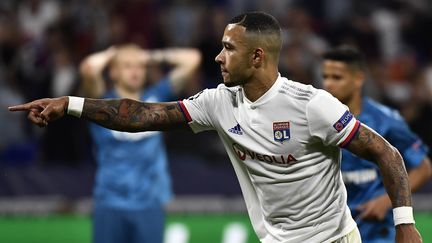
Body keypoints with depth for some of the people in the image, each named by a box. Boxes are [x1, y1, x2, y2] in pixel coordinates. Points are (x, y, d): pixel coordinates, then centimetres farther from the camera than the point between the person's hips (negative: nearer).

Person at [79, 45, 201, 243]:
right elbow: (89, 68, -23)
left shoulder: (156, 97, 7)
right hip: (111, 205, -3)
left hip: (149, 204, 3)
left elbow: (192, 59, 4)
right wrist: (111, 54, -3)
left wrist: (151, 57, 8)